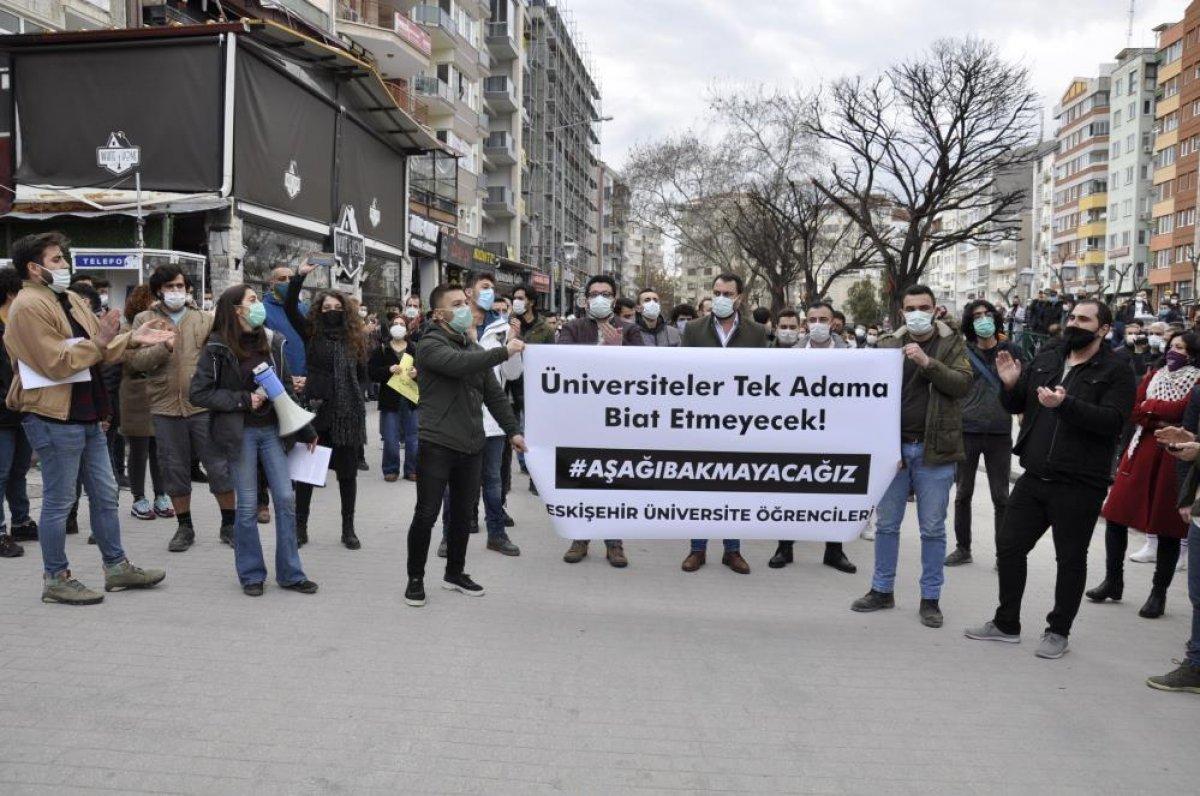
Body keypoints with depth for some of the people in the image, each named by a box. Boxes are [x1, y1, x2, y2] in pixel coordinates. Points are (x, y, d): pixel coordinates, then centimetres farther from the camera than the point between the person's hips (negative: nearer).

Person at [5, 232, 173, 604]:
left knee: (105, 495, 14)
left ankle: (116, 566, 25)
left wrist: (131, 337, 2)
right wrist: (97, 342, -20)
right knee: (58, 502, 2)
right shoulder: (29, 306, -13)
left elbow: (100, 350, 14)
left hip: (86, 415, 9)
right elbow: (56, 364, -20)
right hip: (54, 418, -9)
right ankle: (56, 579, 14)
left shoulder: (70, 300, 14)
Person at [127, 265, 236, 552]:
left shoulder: (204, 319, 6)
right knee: (175, 469, 11)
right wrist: (164, 347, -21)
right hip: (165, 407, 1)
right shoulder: (144, 320, 6)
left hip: (203, 404, -1)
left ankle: (229, 524, 17)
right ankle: (185, 527, 25)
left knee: (220, 465, 2)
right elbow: (135, 359, -6)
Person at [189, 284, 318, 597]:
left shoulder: (273, 341, 5)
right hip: (240, 433, -4)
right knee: (248, 506, 2)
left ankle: (290, 573, 14)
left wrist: (305, 430, 9)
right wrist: (243, 400, -14)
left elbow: (287, 389, 10)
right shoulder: (218, 347, -7)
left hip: (272, 430, 4)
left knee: (286, 499, 2)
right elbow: (197, 393, -8)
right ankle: (251, 574, 18)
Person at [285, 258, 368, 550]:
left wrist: (359, 401, 5)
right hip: (316, 412, -2)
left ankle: (348, 529, 17)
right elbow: (289, 307, -9)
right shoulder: (312, 333, 3)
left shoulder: (355, 339, 9)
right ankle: (300, 527, 16)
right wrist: (299, 276, -17)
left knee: (347, 473, 7)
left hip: (348, 415, 2)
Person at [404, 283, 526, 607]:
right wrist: (504, 352, -24)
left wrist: (513, 430, 10)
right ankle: (415, 579, 14)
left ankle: (455, 573, 29)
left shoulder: (475, 349, 16)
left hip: (472, 446, 7)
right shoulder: (430, 345, -7)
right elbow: (458, 364, -27)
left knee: (463, 514, 14)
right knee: (427, 514, -1)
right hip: (437, 446, -7)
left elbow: (493, 394, 17)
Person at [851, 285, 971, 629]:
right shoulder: (890, 345, 6)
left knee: (932, 529, 6)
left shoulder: (952, 344, 2)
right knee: (886, 523, 10)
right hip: (894, 446, 2)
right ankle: (882, 590, 25)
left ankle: (930, 598, 18)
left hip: (934, 450, -2)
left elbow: (963, 384, -11)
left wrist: (927, 362, -24)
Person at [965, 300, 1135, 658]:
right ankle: (1006, 623, 24)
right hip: (1035, 477, 5)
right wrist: (1011, 385, -6)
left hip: (1079, 484, -5)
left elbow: (1112, 421, -19)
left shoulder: (1116, 371, -5)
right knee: (1009, 547, 9)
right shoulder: (1045, 360, 10)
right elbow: (1017, 406, 15)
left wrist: (1065, 404, -31)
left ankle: (1058, 632, 22)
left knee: (1070, 558, 7)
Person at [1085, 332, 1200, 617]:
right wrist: (1161, 423, -12)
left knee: (1167, 528, 3)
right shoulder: (1154, 375, 13)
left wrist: (1149, 406, -7)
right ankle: (1113, 582, 17)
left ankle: (1159, 593, 15)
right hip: (1142, 452, 5)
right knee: (1116, 515, 3)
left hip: (1174, 459, -4)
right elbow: (1133, 412, 3)